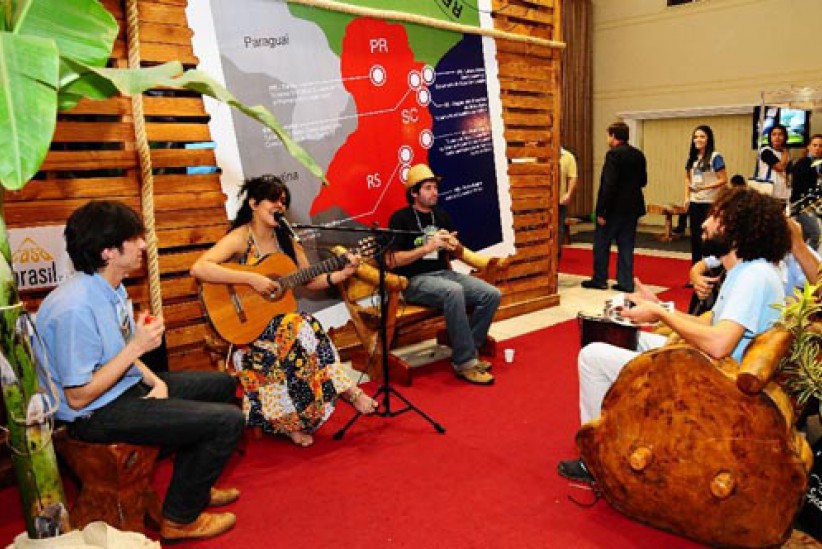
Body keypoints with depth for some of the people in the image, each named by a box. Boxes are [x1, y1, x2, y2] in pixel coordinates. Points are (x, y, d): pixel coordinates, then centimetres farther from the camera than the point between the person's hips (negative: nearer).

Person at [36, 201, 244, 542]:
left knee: (222, 385, 19)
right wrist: (137, 346, -25)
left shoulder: (112, 288, 1)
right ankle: (179, 519, 5)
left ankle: (192, 487, 31)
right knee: (228, 420, -17)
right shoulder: (75, 308, -28)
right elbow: (78, 397, -25)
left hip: (127, 385, 10)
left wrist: (154, 380, -4)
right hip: (96, 412, -10)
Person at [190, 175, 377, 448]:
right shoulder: (240, 238, -10)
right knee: (298, 330, -32)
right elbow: (198, 269, -26)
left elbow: (310, 281, 14)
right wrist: (252, 278, -30)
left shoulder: (286, 240, 9)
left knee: (301, 330, -28)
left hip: (280, 318, 6)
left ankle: (291, 421, -15)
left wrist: (342, 274, -3)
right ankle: (347, 390, -16)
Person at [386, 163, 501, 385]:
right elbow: (390, 260, -13)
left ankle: (468, 351, -3)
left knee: (492, 294, -13)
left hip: (444, 273, 7)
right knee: (454, 291, -37)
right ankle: (465, 362, -28)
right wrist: (428, 247, -18)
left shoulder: (442, 216, 16)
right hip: (415, 281, -7)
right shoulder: (401, 218, -3)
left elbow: (455, 249, 26)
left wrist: (455, 246, 0)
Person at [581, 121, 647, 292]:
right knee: (626, 245, 10)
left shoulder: (614, 155, -15)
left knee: (602, 243, 8)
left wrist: (601, 211, -18)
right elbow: (643, 181, 13)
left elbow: (609, 185, -20)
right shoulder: (638, 155, 7)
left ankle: (599, 279, 15)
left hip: (614, 207, -7)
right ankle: (626, 282, 11)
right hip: (632, 207, 7)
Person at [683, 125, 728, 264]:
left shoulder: (715, 157, -8)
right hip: (694, 202, 6)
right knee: (695, 234, 11)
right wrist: (687, 197, 4)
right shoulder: (691, 157, 10)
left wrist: (704, 187, -20)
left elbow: (723, 180, -11)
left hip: (710, 202, -6)